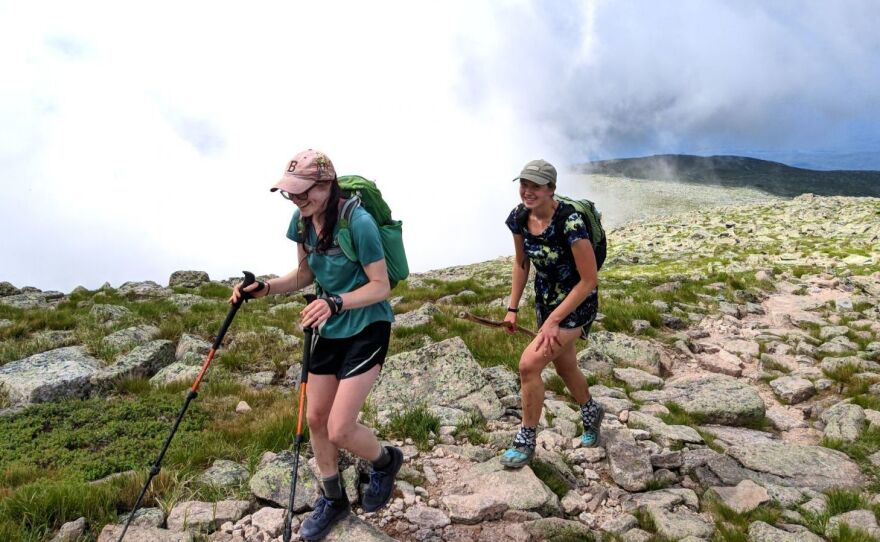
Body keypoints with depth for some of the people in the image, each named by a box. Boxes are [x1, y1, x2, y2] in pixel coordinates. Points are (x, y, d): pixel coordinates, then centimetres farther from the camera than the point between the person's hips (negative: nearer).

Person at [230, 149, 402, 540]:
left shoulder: (358, 222, -24)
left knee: (340, 429, -9)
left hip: (367, 328, -7)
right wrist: (265, 288, -6)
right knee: (315, 418, 11)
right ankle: (333, 499, 33)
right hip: (329, 330, 7)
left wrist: (336, 302, -35)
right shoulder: (301, 222, -3)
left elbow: (381, 287, -20)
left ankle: (385, 461, 25)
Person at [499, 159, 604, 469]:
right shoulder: (519, 218, -9)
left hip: (577, 303, -7)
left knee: (529, 364, -16)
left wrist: (554, 320, -22)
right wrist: (513, 308, 4)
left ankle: (526, 440, 5)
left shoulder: (569, 222, -28)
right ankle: (591, 412, 52)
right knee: (564, 366, 22)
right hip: (545, 300, 7)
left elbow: (590, 279, -23)